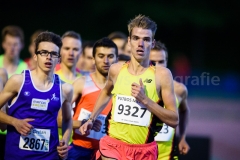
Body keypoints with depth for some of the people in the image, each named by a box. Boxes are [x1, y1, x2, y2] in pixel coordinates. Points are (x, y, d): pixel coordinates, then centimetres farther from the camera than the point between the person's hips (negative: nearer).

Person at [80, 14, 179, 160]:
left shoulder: (162, 75, -7)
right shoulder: (116, 70, 2)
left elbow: (174, 120, -8)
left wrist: (145, 100, -17)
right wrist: (91, 119, 21)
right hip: (113, 146, 1)